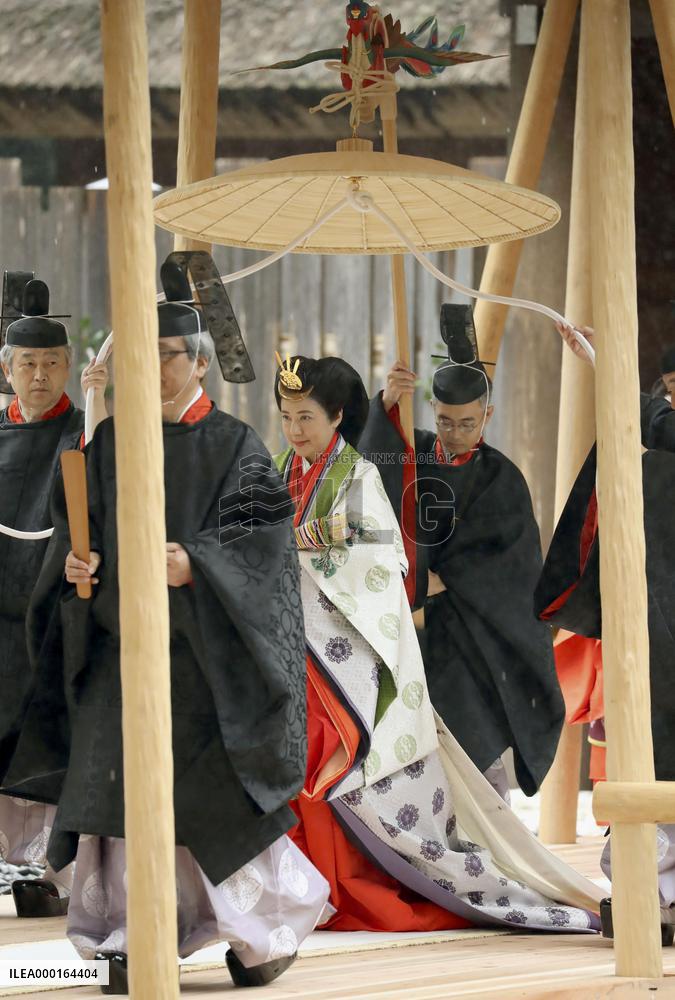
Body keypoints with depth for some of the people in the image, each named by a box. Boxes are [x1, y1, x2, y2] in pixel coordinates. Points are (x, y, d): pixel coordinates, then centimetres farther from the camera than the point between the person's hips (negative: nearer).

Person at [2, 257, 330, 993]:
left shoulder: (235, 447, -1)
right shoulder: (109, 443, 10)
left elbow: (258, 543, -8)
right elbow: (76, 524, 13)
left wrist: (196, 566, -24)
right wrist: (75, 562, -9)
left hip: (200, 654, -4)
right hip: (117, 649, 4)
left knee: (212, 797, -3)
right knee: (120, 789, -2)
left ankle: (268, 928, 16)